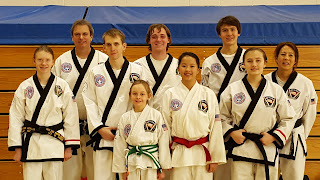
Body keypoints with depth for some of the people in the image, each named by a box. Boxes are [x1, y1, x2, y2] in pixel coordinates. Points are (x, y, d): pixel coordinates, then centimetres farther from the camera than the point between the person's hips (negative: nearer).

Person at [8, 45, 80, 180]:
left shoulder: (62, 86, 0)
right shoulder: (24, 87, 1)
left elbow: (70, 117, 3)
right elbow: (16, 118, 3)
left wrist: (69, 146, 1)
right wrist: (17, 148, 0)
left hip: (55, 143, 0)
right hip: (31, 143, 0)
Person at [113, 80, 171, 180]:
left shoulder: (156, 115, -3)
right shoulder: (125, 118, 3)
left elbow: (163, 142, -2)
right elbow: (120, 145, 7)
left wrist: (163, 168, -2)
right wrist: (122, 169, 6)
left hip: (151, 162, -2)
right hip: (131, 163, 2)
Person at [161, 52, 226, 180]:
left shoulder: (208, 94, 1)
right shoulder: (170, 95, 2)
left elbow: (215, 127, 2)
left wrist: (215, 158, -1)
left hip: (203, 153, 0)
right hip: (179, 154, 0)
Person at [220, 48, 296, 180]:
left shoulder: (276, 90, 4)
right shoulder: (232, 89, 3)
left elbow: (289, 119, 9)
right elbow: (222, 116, 11)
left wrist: (273, 137, -3)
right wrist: (231, 132, -5)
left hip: (268, 150, 1)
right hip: (240, 150, 0)